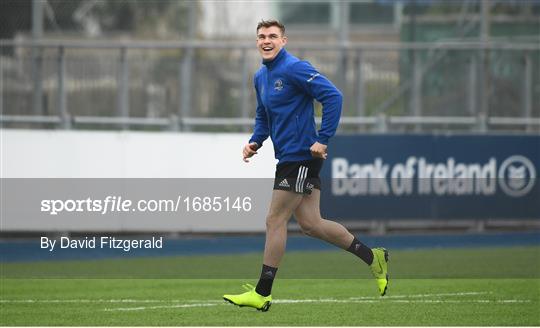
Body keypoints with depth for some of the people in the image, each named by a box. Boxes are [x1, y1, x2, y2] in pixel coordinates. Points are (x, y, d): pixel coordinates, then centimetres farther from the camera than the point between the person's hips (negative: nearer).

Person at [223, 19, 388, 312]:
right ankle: (373, 258, 19)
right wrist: (255, 142, 9)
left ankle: (262, 294, 2)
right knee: (310, 224, 9)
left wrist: (323, 140, -23)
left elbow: (333, 96, -19)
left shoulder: (294, 69, -13)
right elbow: (263, 116, 28)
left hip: (300, 155, -9)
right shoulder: (260, 77, 15)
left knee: (275, 221, -5)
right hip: (288, 157, 9)